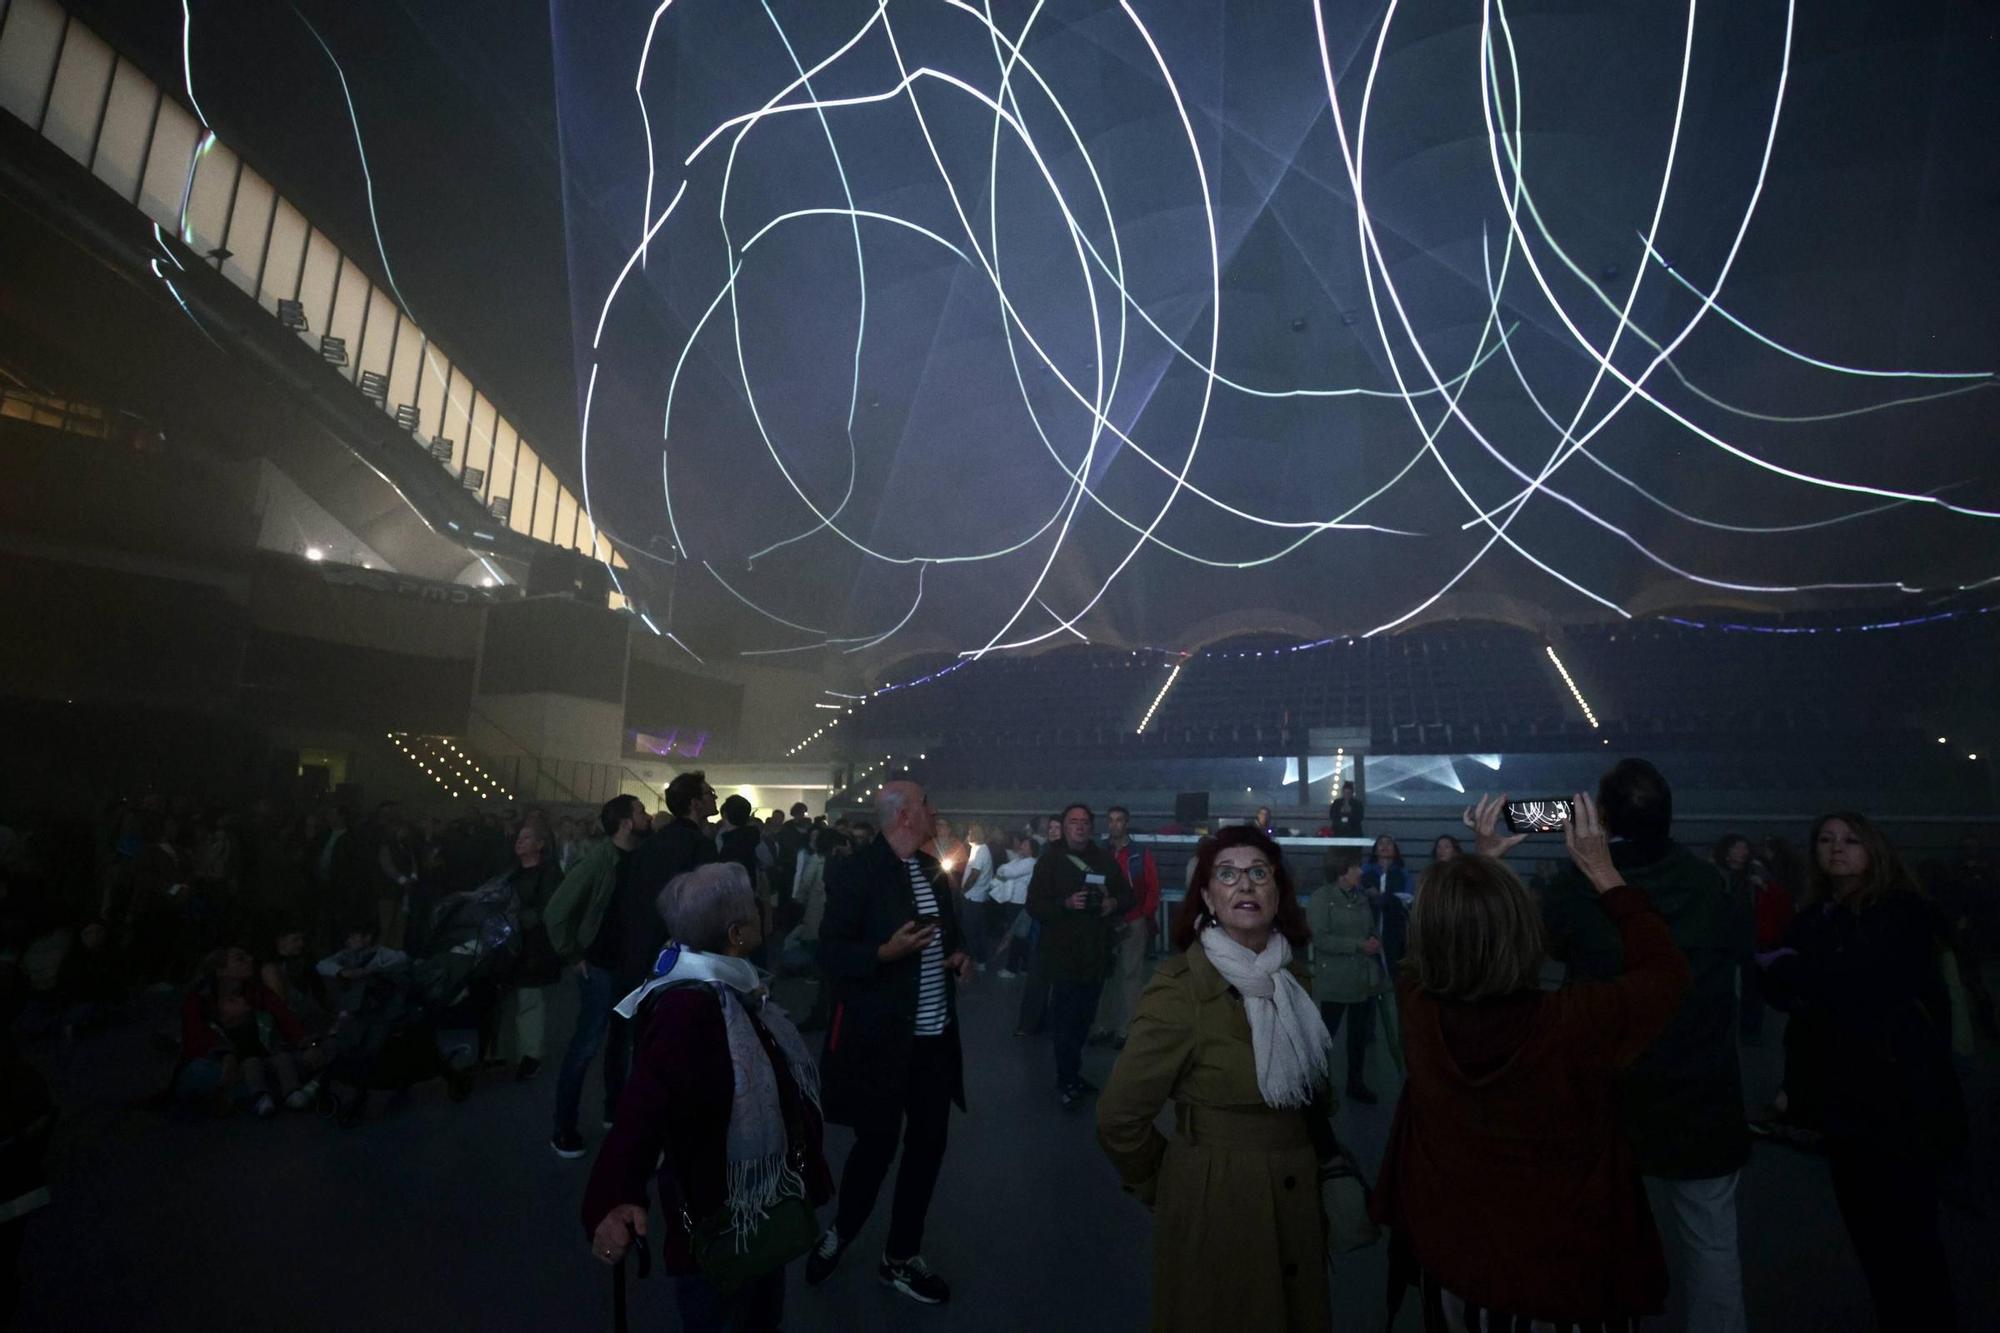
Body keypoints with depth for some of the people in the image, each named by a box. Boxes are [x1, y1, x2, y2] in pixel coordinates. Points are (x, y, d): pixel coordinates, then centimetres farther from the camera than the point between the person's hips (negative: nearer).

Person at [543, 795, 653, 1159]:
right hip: (601, 965, -6)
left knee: (621, 1039, 18)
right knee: (587, 1045, -1)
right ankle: (564, 1129, 14)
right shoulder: (598, 858, -18)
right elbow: (556, 911, -17)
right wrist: (573, 955, -11)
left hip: (631, 964, 6)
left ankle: (614, 1108, 34)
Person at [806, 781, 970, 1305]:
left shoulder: (931, 869, 9)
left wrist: (957, 955, 1)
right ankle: (838, 1234, 36)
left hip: (935, 1034, 7)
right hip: (880, 1037, -7)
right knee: (877, 1144, 5)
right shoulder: (857, 871, -14)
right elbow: (831, 954, -16)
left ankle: (901, 1257, 33)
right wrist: (885, 952, -30)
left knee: (928, 1145, 13)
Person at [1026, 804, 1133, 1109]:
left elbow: (1128, 896, 16)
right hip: (1064, 955, -4)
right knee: (1066, 1021, -5)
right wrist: (1066, 904, -21)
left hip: (1097, 954, 4)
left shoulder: (1105, 860, 11)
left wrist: (1114, 903, -6)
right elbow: (1034, 906, -6)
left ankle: (1072, 1076, 26)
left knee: (1084, 1019, 11)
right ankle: (1067, 1082, 7)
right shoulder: (1050, 860, -1)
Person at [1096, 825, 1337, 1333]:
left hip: (1298, 1200, 7)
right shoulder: (1181, 987, -23)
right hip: (1217, 1205, -6)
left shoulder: (1292, 974, 0)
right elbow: (1119, 1118, -17)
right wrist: (1164, 1188, -3)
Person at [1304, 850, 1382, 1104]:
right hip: (1336, 981, -6)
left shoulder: (1361, 897, 7)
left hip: (1364, 978, 6)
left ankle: (1355, 1082, 31)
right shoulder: (1320, 899, -13)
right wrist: (1359, 945, -22)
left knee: (1359, 1032, 16)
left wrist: (1375, 943, -3)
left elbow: (1371, 930, 17)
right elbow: (1321, 938, -20)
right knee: (1327, 1031, 4)